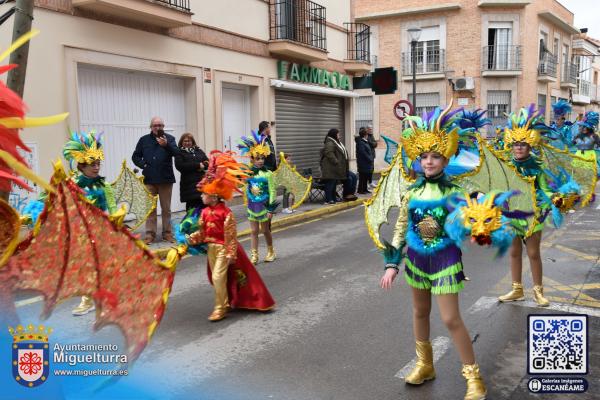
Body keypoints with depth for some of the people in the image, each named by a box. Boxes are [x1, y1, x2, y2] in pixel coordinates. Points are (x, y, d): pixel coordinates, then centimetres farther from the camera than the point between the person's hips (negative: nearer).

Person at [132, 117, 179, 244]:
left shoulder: (169, 138, 1)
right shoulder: (144, 140, 8)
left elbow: (176, 152, -16)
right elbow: (135, 156, 13)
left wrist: (166, 145, -34)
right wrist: (143, 165, -6)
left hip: (166, 178, -1)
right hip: (149, 179, 1)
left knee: (166, 208, 7)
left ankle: (167, 232, 14)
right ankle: (150, 233, 7)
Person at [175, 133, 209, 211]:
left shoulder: (199, 151, 19)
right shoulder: (179, 153, 6)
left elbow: (208, 163, 13)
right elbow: (180, 166, -10)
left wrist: (203, 166, -11)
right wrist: (198, 165, -11)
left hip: (202, 182, 3)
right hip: (189, 184, -3)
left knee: (204, 204, -5)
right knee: (192, 206, -8)